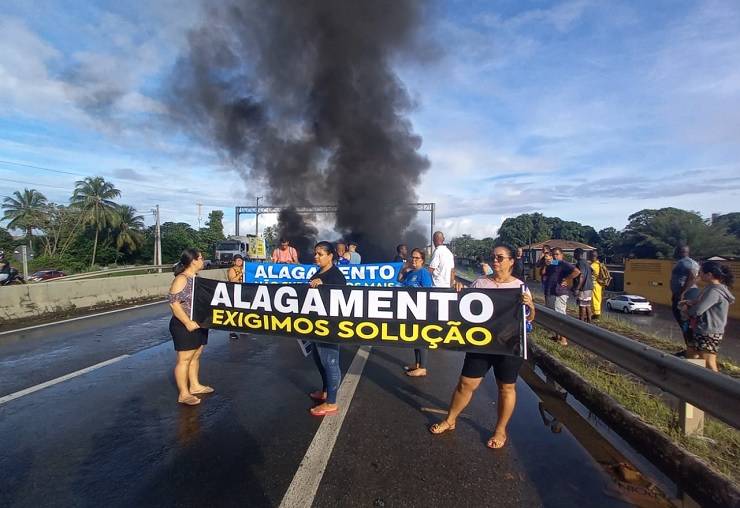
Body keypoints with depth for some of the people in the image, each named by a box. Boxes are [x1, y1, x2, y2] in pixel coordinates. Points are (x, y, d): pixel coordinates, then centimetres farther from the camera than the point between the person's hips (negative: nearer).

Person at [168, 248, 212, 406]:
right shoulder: (181, 279, -16)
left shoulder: (196, 278, 10)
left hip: (199, 324, 9)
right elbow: (174, 303, -21)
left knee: (196, 357, 17)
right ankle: (183, 394, 10)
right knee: (184, 359, 1)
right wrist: (187, 322, -23)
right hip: (185, 326, -9)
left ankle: (195, 385, 31)